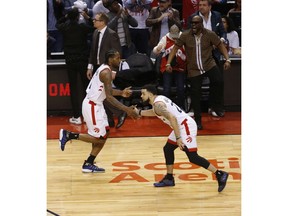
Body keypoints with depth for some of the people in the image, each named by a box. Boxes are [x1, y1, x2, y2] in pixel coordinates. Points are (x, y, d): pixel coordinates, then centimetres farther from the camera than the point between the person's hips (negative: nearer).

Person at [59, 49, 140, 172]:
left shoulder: (105, 69, 10)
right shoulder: (106, 72, -20)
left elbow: (107, 91, 24)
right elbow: (109, 97, -26)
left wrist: (121, 93, 11)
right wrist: (126, 109, -30)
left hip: (95, 105, 10)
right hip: (92, 106, -10)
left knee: (103, 135, 12)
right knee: (99, 137, -3)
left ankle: (89, 164, 16)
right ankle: (68, 135, 2)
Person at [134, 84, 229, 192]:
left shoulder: (157, 104, -16)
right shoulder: (159, 99, 14)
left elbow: (172, 118, -28)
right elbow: (155, 112, 38)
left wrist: (178, 138, -29)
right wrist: (138, 112, 37)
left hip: (186, 126, -10)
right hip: (183, 126, 10)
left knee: (193, 157, -11)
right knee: (168, 148, 20)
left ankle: (220, 175, -8)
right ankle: (169, 178, 28)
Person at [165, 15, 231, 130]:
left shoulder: (210, 34, -8)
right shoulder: (185, 35, -8)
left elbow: (220, 45, 0)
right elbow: (175, 47, -4)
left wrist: (227, 60, -11)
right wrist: (168, 63, -12)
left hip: (209, 64, -1)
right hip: (193, 69, 1)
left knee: (218, 81, -26)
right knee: (195, 95, 2)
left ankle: (216, 107, -4)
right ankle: (197, 120, 17)